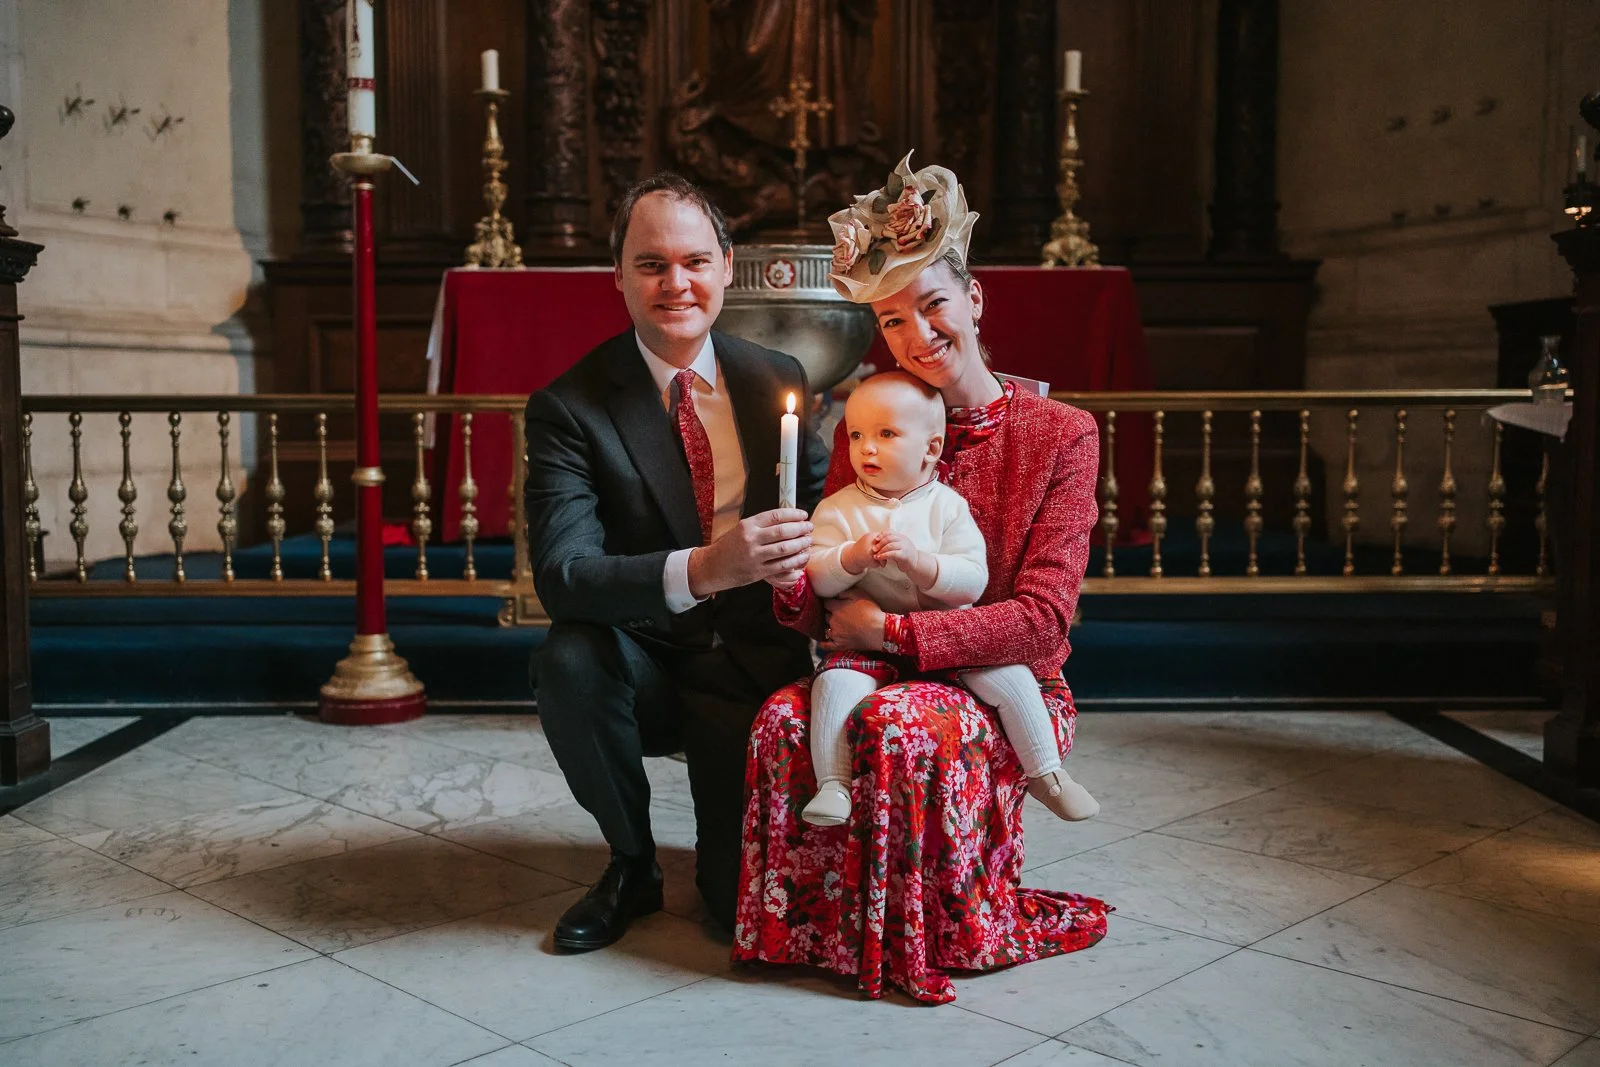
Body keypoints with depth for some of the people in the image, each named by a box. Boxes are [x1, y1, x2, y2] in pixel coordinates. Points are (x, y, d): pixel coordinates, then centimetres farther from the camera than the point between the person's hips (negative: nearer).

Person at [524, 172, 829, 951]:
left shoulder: (779, 381, 0)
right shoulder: (569, 407, -11)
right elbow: (561, 574, -25)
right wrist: (700, 570, -42)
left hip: (755, 663, 1)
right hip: (644, 664, 0)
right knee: (568, 658, -35)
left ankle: (722, 849, 26)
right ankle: (633, 864, -7)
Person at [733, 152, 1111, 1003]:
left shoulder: (1060, 436, -4)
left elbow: (1043, 617, -11)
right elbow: (824, 607, 7)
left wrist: (891, 631, -17)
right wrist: (794, 580, -19)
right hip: (880, 673, 3)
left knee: (896, 725, -35)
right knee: (785, 720, -30)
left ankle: (955, 928, -7)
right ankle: (815, 919, -5)